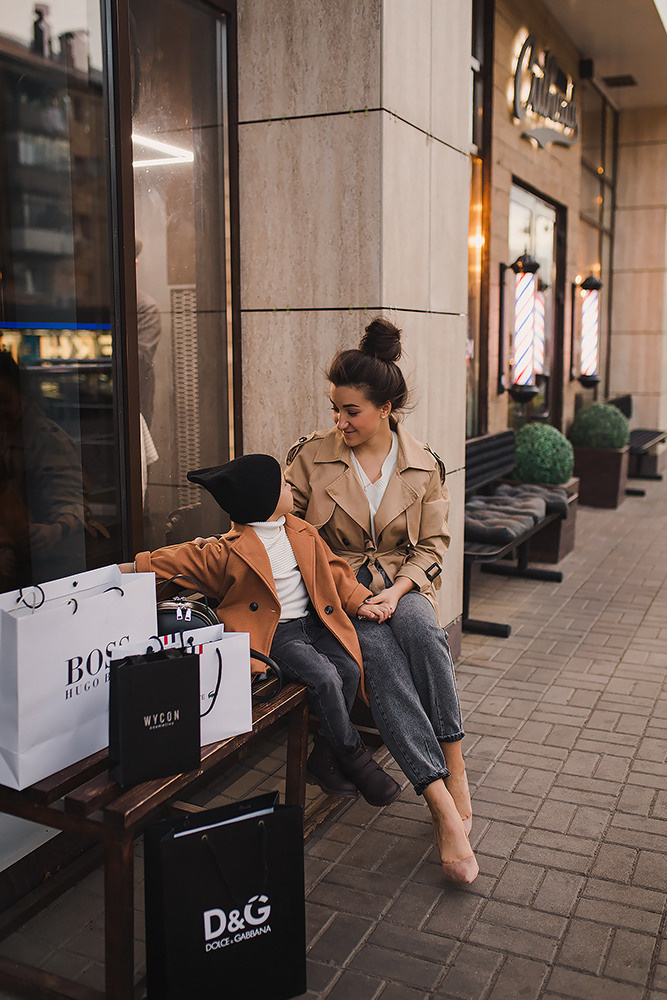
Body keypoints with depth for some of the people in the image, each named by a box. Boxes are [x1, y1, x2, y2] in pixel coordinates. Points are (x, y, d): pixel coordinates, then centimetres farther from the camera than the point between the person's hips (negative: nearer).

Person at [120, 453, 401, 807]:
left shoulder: (302, 532, 12)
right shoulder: (229, 551, -7)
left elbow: (332, 569, 17)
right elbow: (180, 561, 0)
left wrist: (358, 601, 5)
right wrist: (129, 568, -5)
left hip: (313, 622, 6)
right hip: (273, 634, -6)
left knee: (348, 669, -18)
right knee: (324, 677, -27)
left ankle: (323, 757, -1)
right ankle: (353, 756, -7)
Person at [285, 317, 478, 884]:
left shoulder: (424, 468, 5)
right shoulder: (312, 458, 2)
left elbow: (433, 545, 5)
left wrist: (397, 590, -11)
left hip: (403, 586, 2)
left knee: (421, 628, -35)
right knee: (380, 654, -32)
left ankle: (455, 770, -25)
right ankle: (445, 806, -35)